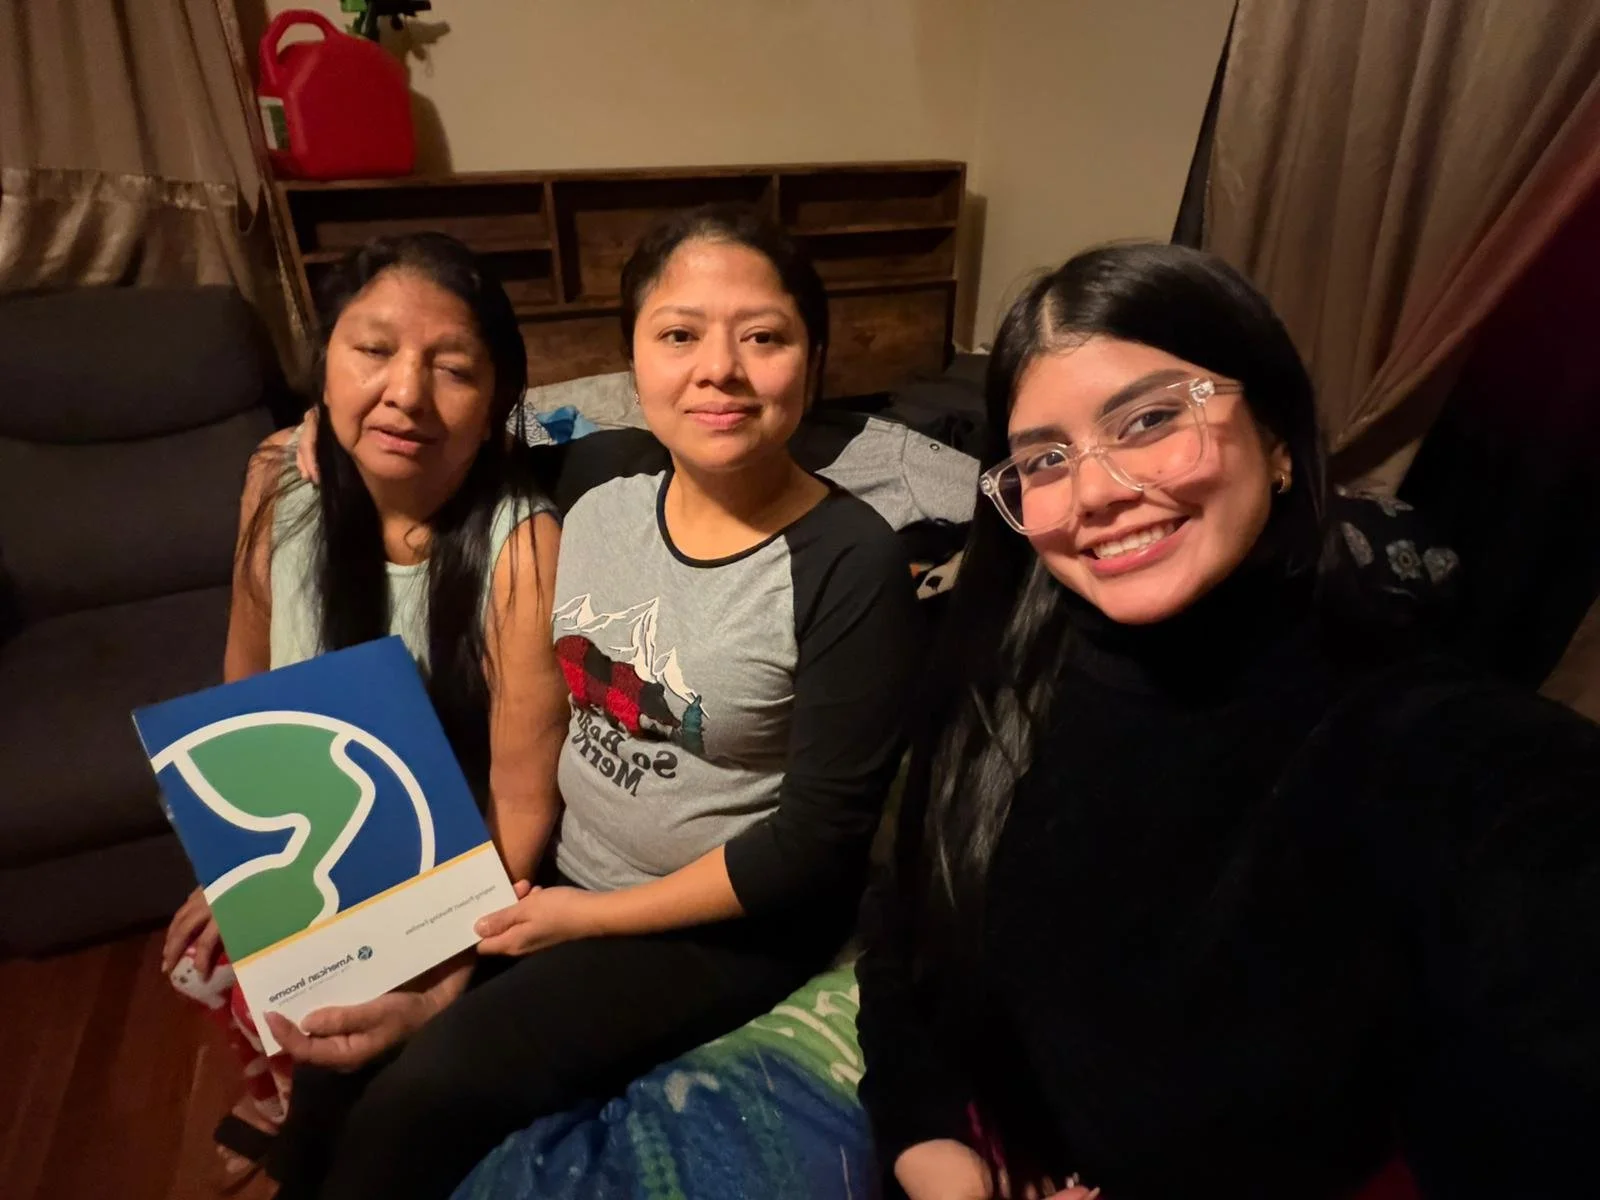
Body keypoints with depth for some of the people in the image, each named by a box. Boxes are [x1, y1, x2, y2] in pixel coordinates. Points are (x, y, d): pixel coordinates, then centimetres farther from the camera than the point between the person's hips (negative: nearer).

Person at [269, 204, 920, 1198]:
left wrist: (590, 917, -14)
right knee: (340, 1032, -1)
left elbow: (819, 840, -19)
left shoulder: (851, 564, -24)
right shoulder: (598, 474, -8)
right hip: (550, 856, 5)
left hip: (727, 920, -4)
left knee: (422, 1097, -11)